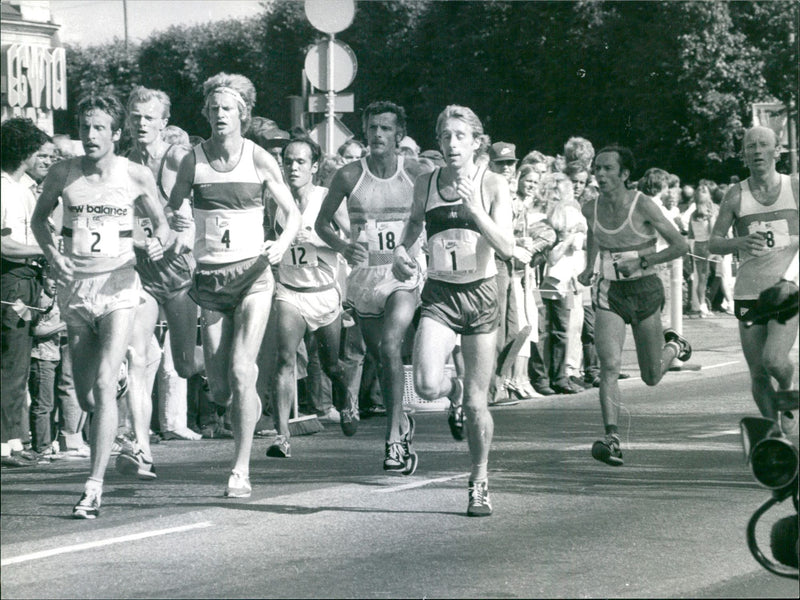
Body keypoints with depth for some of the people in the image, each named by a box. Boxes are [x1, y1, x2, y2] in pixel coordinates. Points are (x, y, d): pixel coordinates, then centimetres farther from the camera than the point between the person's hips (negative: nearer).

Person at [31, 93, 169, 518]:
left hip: (118, 286, -3)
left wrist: (158, 241, -11)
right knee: (84, 394, 7)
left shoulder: (136, 177, -2)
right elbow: (39, 218, 16)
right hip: (75, 287, 3)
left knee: (104, 384, -17)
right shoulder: (63, 175, 2)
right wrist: (51, 252, -2)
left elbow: (160, 222, 12)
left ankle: (95, 484, -19)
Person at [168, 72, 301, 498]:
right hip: (210, 277, 2)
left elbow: (293, 214, 6)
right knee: (219, 389, 1)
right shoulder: (193, 161, 2)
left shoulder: (259, 160, -1)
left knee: (240, 371, -16)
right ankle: (251, 407, 38)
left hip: (252, 275, -2)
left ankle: (241, 471, -11)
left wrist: (282, 244, -13)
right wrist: (175, 224, -10)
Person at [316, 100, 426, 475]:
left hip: (405, 274, -2)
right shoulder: (350, 176, -2)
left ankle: (394, 438, -19)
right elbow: (322, 222, 7)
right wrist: (343, 247, -12)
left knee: (390, 347, -22)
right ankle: (401, 421, 37)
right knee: (378, 356, 12)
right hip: (364, 274, 3)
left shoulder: (415, 174, -4)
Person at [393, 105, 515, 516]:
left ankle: (479, 482, 23)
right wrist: (400, 250, 4)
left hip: (480, 296, -1)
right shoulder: (425, 185, 2)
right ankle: (452, 390, 16)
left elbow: (507, 248, -13)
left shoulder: (493, 186, -5)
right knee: (426, 386, -22)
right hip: (439, 296, 1)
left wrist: (475, 209, -25)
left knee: (476, 403, 2)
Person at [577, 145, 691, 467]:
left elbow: (680, 245, -12)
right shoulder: (591, 209, 0)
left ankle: (673, 345, 44)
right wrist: (589, 267, 20)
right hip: (610, 292, 2)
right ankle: (612, 439, -25)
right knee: (609, 365, -20)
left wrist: (642, 261, -19)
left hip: (645, 291, -2)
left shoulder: (642, 205, -13)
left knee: (651, 377, 9)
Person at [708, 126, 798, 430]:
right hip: (749, 291, 1)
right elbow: (713, 243, -2)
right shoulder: (736, 194, 2)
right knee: (757, 374, 0)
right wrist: (740, 243, -20)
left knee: (774, 361, -20)